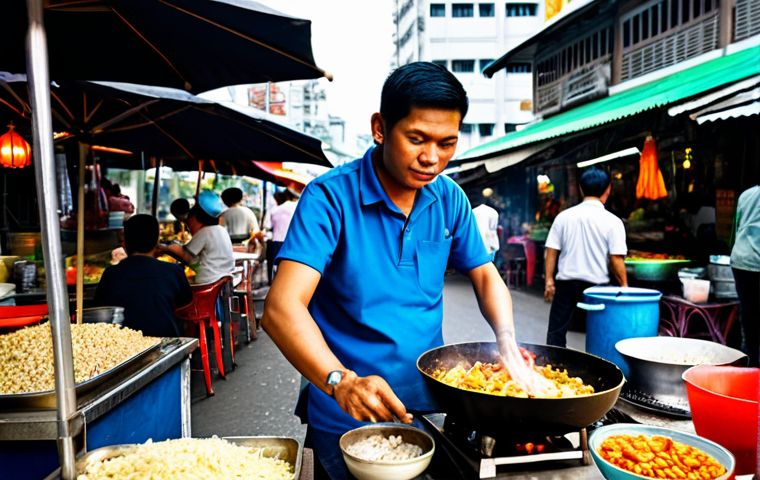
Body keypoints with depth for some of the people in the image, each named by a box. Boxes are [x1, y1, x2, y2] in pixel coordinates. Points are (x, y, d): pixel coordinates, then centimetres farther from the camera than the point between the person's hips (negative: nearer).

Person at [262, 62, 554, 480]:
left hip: (430, 407, 5)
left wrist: (508, 341, -11)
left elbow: (485, 276, 8)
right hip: (347, 418, -5)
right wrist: (341, 381, -43)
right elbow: (281, 308, -28)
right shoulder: (331, 196, -19)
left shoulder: (449, 199, -2)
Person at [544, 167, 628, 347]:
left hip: (566, 281, 1)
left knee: (556, 331, 10)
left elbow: (551, 251, 0)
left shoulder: (563, 216, 1)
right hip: (596, 284, -1)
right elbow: (616, 259, -10)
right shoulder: (613, 221, -6)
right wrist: (624, 285, 2)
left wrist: (549, 280, 6)